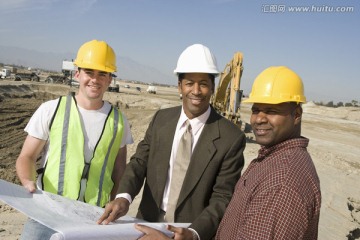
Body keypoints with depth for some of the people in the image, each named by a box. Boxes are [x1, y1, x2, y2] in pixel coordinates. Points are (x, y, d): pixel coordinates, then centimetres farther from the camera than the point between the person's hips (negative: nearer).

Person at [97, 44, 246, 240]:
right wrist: (124, 197, -23)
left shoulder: (231, 137, -15)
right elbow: (139, 162, -5)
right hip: (149, 223, 4)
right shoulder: (161, 119, -3)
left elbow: (223, 197, -14)